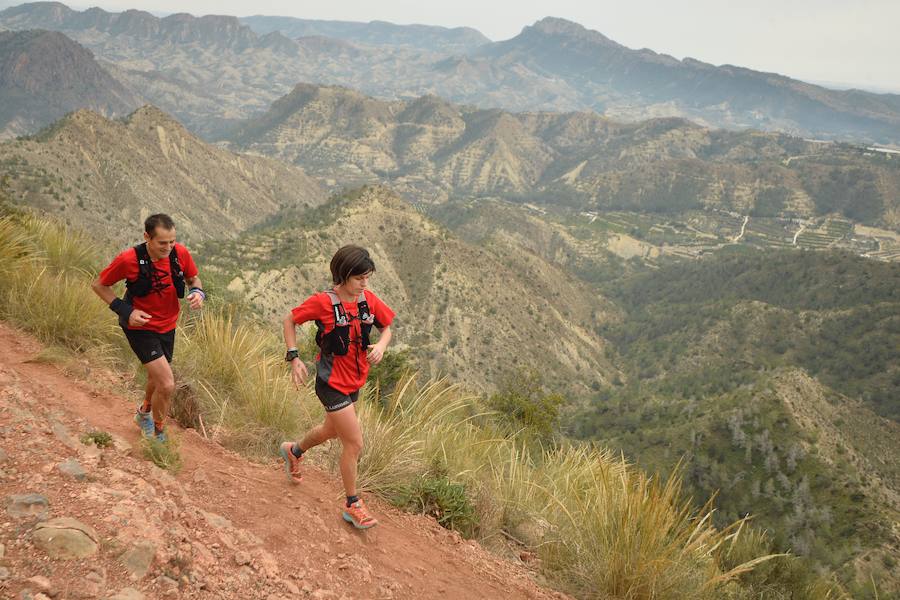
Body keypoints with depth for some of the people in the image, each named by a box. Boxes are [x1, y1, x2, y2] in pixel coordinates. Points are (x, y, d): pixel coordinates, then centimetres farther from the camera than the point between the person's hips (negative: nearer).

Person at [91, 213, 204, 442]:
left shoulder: (181, 254, -15)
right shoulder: (129, 259, -25)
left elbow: (193, 279, 5)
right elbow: (99, 285, -9)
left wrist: (197, 293, -18)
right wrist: (125, 310, -20)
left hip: (167, 327, 5)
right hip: (140, 327, -5)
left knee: (156, 378, 25)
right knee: (167, 385, -14)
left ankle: (144, 412, 57)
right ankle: (158, 434, 13)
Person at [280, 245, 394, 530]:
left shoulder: (369, 299, -5)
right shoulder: (322, 302, -20)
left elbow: (386, 327, 9)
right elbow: (290, 320, -6)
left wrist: (380, 346, -13)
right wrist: (294, 358, -12)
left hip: (354, 381, 7)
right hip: (332, 383, -7)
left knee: (331, 430, 29)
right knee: (355, 444, -4)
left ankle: (294, 450, 59)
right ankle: (353, 506, 14)